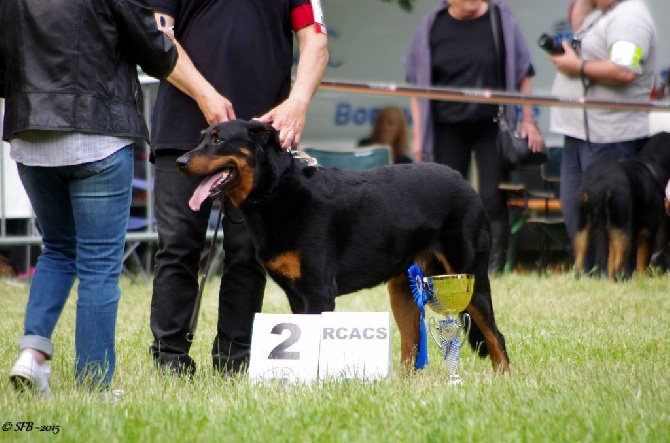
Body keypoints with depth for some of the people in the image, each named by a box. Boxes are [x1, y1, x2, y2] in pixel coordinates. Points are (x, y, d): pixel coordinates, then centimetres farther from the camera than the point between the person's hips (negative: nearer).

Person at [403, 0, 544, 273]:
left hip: (492, 126, -1)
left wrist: (527, 121, -2)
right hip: (448, 128, 1)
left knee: (493, 200, -3)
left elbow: (522, 74, 3)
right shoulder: (433, 26, -1)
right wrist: (418, 135, 1)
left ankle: (494, 272, 1)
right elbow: (418, 83, 4)